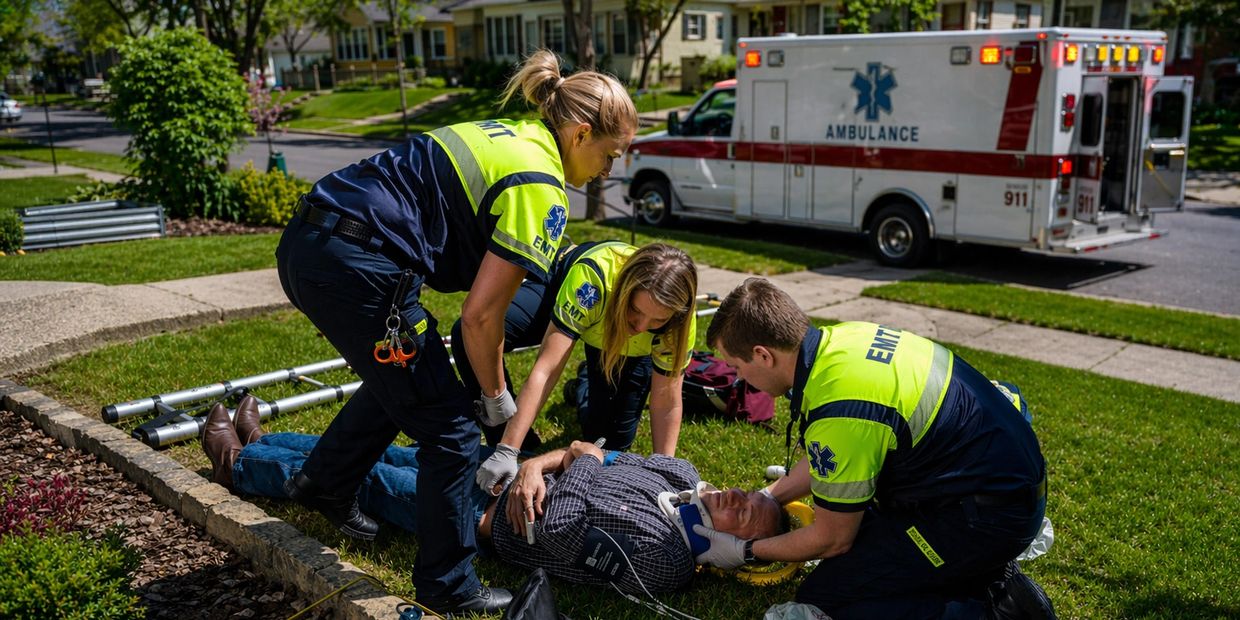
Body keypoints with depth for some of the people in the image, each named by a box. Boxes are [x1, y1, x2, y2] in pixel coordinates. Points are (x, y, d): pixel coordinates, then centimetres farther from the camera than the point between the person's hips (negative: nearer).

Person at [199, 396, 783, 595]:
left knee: (372, 477, 6)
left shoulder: (657, 555, -30)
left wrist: (583, 462, -16)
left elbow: (557, 528, -30)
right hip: (507, 469, 7)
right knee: (392, 453, 16)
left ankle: (241, 465, 31)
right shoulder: (682, 474, -6)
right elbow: (606, 455, 1)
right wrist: (538, 463, -15)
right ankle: (259, 443, 39)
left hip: (488, 516, -7)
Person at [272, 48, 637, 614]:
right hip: (358, 269, -10)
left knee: (400, 378, 31)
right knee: (450, 431, 4)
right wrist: (497, 396, 8)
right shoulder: (539, 188, -9)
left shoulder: (508, 135, 18)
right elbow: (480, 314, -9)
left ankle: (324, 481, 44)